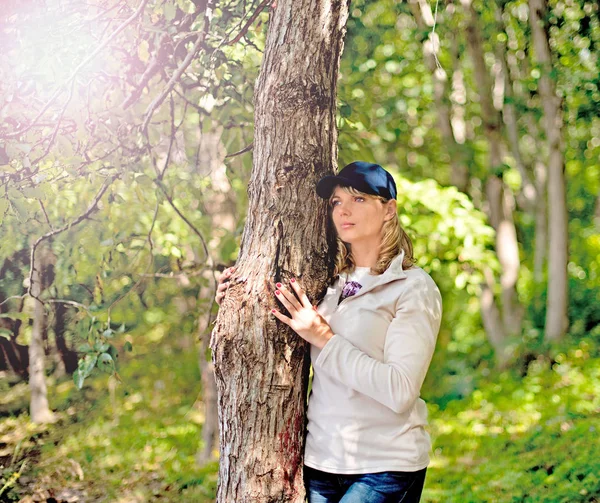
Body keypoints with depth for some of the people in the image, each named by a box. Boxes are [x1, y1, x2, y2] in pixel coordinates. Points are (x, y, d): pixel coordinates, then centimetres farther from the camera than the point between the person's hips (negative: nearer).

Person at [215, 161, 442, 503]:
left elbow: (400, 391, -18)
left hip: (386, 466, -5)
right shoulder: (329, 284, 9)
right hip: (321, 460, 5)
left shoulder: (413, 287, -7)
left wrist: (323, 337, -15)